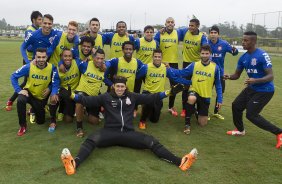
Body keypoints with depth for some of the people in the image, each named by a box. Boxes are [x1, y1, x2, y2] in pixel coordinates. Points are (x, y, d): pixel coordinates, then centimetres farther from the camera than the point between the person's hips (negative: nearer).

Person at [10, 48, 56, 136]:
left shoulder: (51, 68, -22)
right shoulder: (29, 66, -22)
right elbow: (14, 76, -12)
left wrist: (49, 88, -23)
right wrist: (19, 90, -22)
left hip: (42, 97, 2)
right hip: (29, 92, -1)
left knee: (40, 121, 9)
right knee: (20, 100, -38)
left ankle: (34, 110, 44)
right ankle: (23, 126, -17)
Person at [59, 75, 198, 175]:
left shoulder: (132, 97, 14)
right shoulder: (106, 97, 8)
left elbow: (150, 98, 14)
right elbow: (88, 101, 2)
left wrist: (167, 93, 7)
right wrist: (71, 95, -11)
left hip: (128, 133, 2)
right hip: (110, 132, -1)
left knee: (152, 142, -17)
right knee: (91, 140, -31)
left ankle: (180, 162, -25)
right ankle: (74, 163, -55)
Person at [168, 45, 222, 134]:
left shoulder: (215, 67, -7)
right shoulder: (194, 65, -7)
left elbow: (218, 84, 1)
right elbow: (180, 73, -7)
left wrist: (219, 99, -2)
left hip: (206, 96, 1)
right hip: (194, 91, -1)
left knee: (202, 123, 4)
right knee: (191, 99, -41)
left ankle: (197, 112, 40)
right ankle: (187, 123, -20)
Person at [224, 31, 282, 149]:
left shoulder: (262, 55, -23)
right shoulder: (243, 57, 1)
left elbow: (270, 76, -25)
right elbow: (237, 75, 7)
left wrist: (255, 80, -41)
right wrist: (229, 77, -15)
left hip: (264, 90, -8)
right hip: (252, 88, 8)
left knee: (251, 115, -9)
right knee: (236, 105, 10)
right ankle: (240, 130, 32)